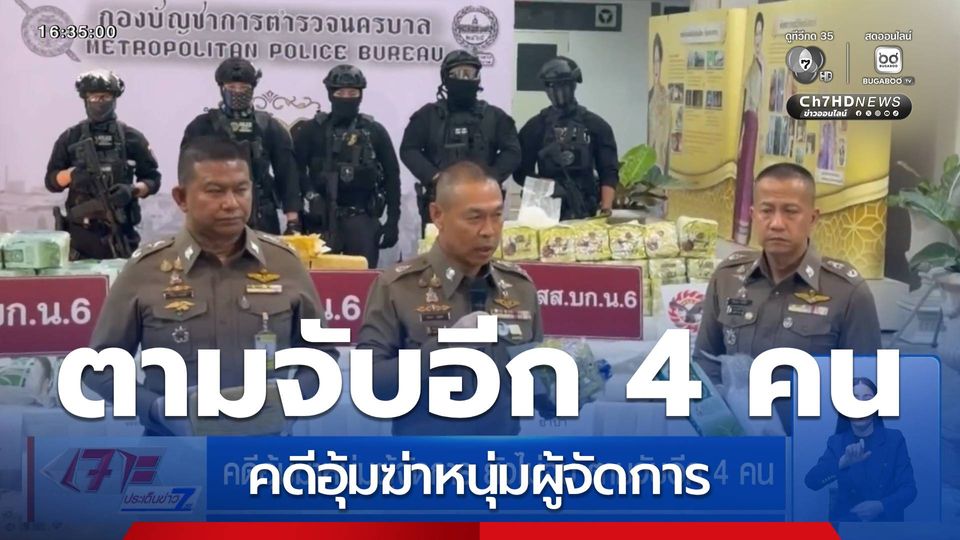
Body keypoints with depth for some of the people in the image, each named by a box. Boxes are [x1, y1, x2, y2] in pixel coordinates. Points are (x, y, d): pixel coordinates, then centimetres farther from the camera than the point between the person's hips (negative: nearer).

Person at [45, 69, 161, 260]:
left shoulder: (132, 138, 6)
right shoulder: (70, 138, 8)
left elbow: (152, 179, 7)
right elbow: (51, 180, 9)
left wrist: (132, 190, -13)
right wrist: (71, 173, -12)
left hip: (120, 231, -1)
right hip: (80, 231, 1)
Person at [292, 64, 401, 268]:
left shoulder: (374, 131, 7)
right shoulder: (312, 129, 3)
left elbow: (392, 176, 7)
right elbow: (295, 170, -2)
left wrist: (393, 220, 2)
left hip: (363, 217, 1)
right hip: (324, 218, -1)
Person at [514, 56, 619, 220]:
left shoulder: (596, 126, 7)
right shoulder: (534, 127, 6)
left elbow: (608, 173, 3)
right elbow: (521, 172, 5)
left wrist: (606, 208, -11)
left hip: (585, 210, 0)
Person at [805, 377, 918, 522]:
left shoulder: (894, 439, 2)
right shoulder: (836, 442, 4)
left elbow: (909, 488, -2)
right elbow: (811, 481, -10)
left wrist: (881, 506, -20)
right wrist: (843, 462, -26)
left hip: (886, 522, 0)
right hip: (846, 520, 0)